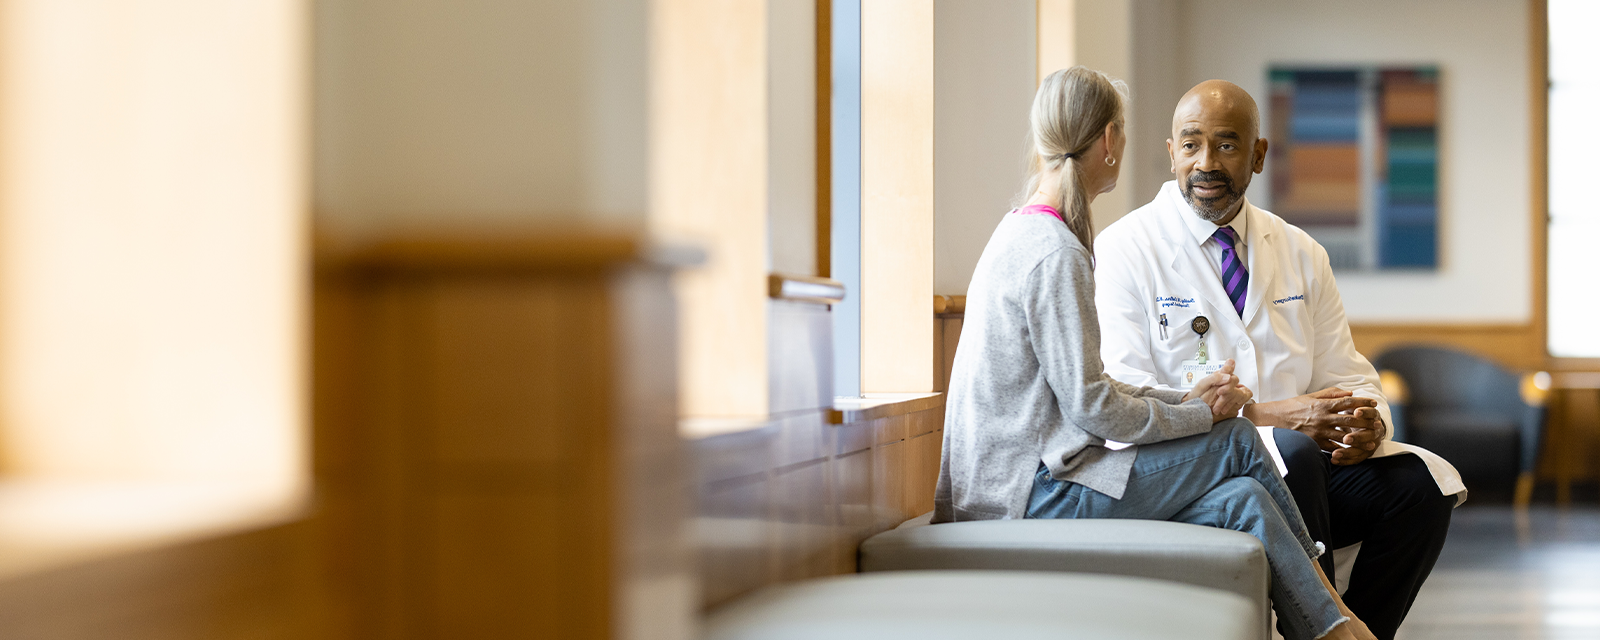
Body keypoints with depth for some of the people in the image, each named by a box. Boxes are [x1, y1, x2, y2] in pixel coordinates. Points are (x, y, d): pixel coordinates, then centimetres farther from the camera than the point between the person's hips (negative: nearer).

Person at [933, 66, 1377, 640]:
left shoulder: (1023, 234, 15)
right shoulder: (1055, 253, -16)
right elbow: (1091, 407, -18)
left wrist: (1183, 399, 7)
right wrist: (1198, 414, -4)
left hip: (1012, 485, 9)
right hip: (1029, 493, -9)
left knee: (1243, 501, -3)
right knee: (1235, 439, -5)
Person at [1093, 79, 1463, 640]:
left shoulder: (1301, 254, 15)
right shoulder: (1125, 251, -2)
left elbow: (1346, 377, 15)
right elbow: (1124, 401, -13)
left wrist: (1366, 421, -12)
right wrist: (1265, 416, -23)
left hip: (1307, 458, 5)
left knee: (1420, 481, -19)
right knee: (1291, 452, -34)